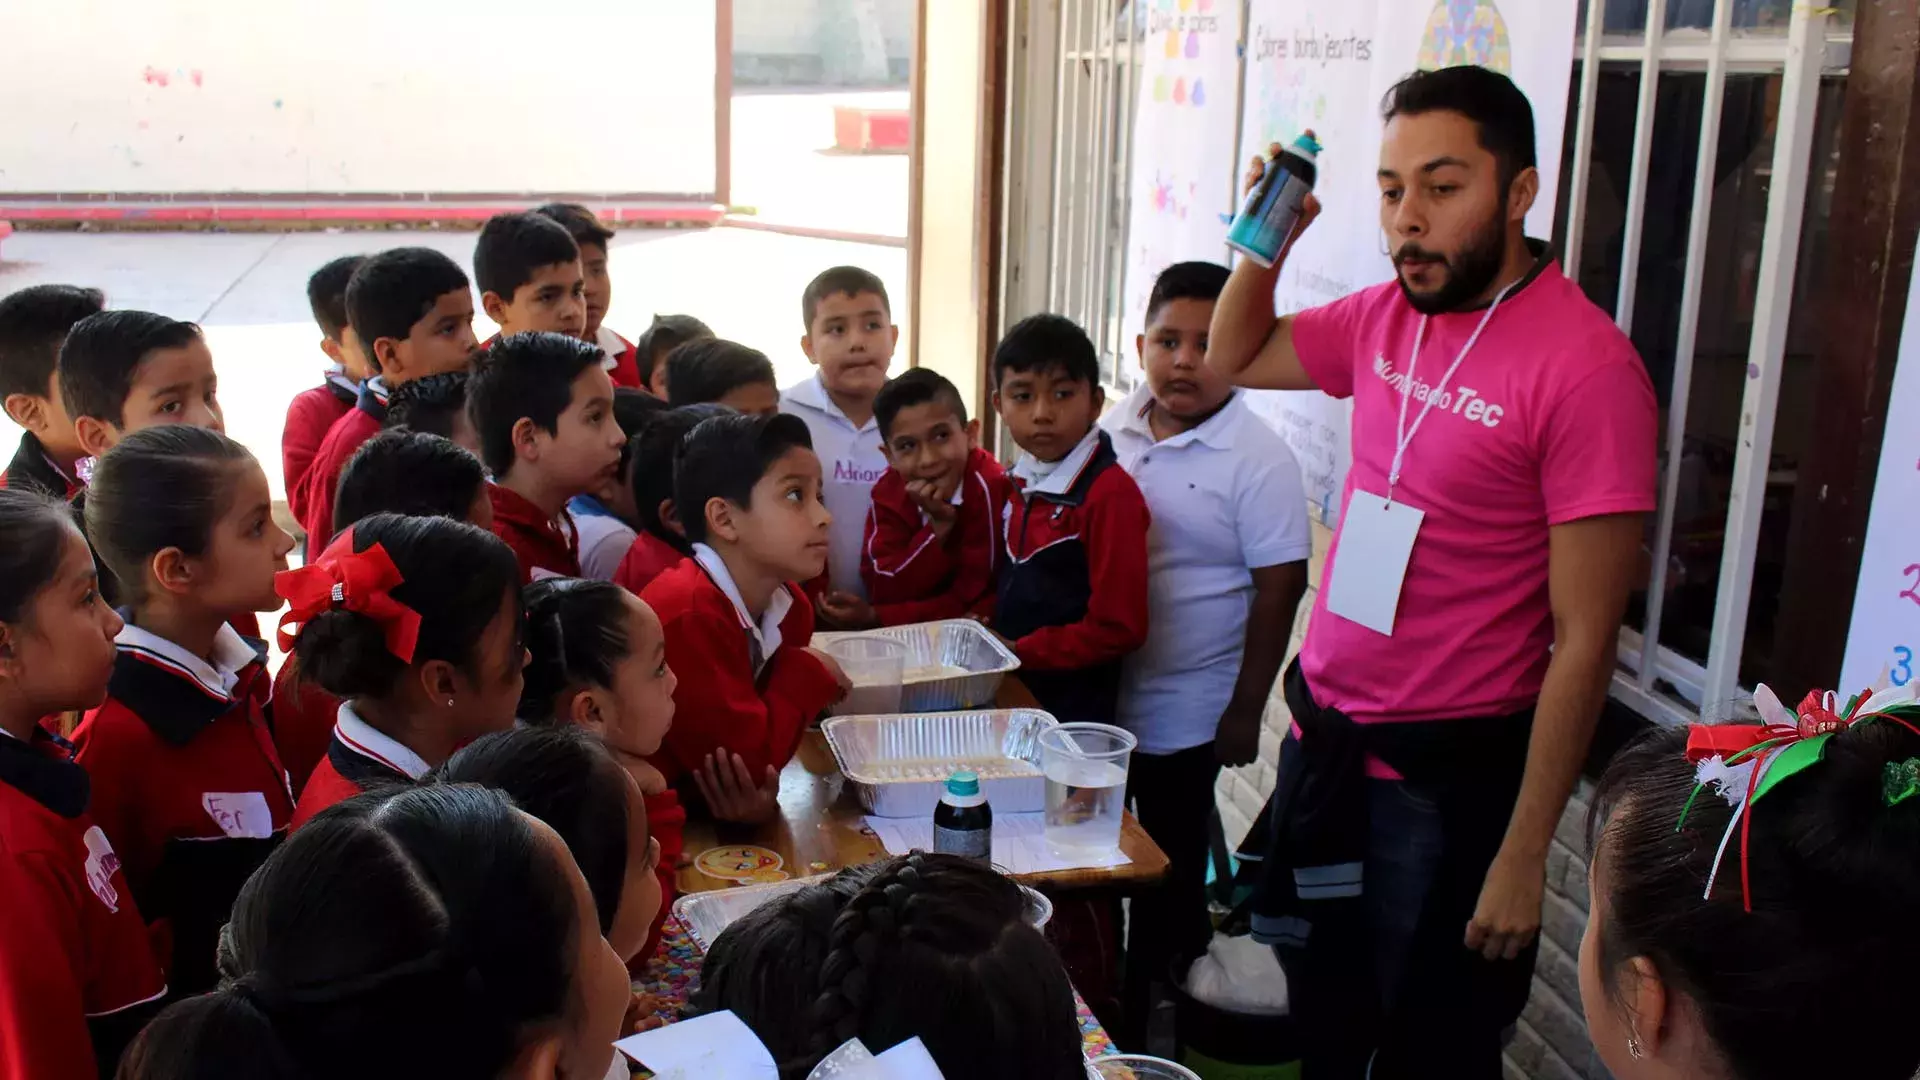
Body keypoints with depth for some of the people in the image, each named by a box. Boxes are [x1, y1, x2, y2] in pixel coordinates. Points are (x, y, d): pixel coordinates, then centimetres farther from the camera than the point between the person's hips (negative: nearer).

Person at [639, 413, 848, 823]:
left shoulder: (788, 605, -1)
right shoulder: (686, 615, -25)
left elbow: (757, 752, 4)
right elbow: (744, 760, -22)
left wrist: (759, 794, -17)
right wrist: (808, 677, -11)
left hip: (709, 811, 7)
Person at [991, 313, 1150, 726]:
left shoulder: (1110, 494, -19)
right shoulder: (1019, 483, 5)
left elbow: (1117, 628, -20)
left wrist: (1018, 652, -15)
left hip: (1072, 709, -7)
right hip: (1009, 692, 7)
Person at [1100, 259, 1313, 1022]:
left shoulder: (1258, 460, -15)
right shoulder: (1114, 431, 1)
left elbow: (1279, 588, -13)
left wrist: (1245, 713, -12)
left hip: (1182, 711, -5)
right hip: (1094, 691, 5)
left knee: (1167, 870, 11)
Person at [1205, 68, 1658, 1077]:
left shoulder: (1587, 368, -20)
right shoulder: (1387, 316, 2)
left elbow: (1583, 641, -19)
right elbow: (1235, 357, 20)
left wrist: (1522, 855, -17)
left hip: (1446, 777, -6)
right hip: (1323, 736, 7)